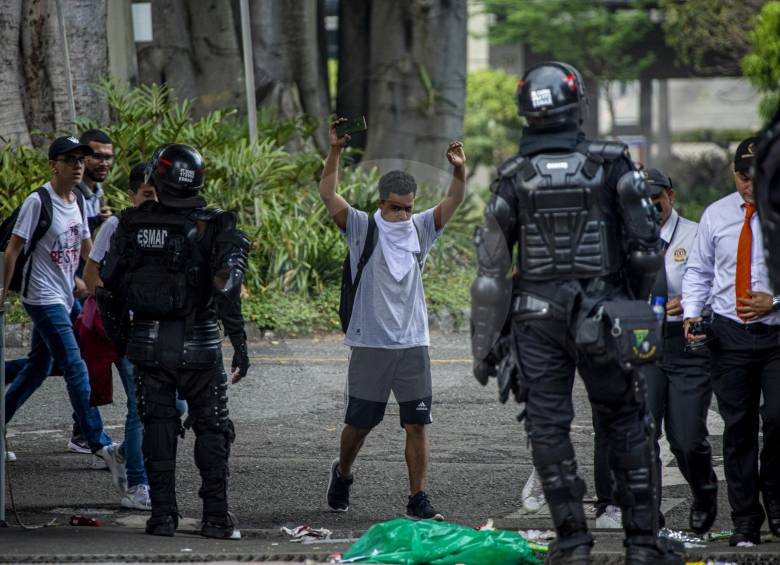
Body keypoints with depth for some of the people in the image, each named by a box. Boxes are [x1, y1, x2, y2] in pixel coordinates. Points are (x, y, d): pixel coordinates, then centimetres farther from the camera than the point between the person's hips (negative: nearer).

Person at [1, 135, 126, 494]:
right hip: (43, 298, -9)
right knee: (76, 369, -15)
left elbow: (88, 252, 20)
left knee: (37, 368, 16)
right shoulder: (38, 202, -14)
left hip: (63, 299, 9)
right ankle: (100, 445, -20)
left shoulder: (76, 204, 10)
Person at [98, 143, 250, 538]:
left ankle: (163, 514, 6)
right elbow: (226, 289, -18)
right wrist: (239, 343, -14)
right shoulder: (215, 228, -8)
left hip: (147, 343, 2)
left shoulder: (132, 225, 1)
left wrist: (117, 335, 19)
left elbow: (109, 287, 5)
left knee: (158, 427, 10)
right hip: (198, 344, -2)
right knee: (211, 428, 8)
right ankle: (215, 516, 2)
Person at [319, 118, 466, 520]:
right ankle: (342, 475, 36)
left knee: (417, 424, -2)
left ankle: (418, 498, 1)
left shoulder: (421, 229, 7)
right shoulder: (362, 228, -1)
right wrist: (335, 151, -25)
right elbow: (328, 193, -12)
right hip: (370, 343, -2)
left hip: (413, 343, 2)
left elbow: (453, 201, -5)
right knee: (359, 422, 9)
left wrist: (460, 171, -25)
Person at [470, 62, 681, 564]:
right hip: (602, 315, 0)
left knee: (549, 427, 5)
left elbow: (492, 269, -1)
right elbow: (647, 249, -3)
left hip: (537, 320, 0)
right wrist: (638, 303, 16)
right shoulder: (612, 166, -3)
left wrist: (484, 345, 4)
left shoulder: (513, 179, -1)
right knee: (625, 424, 10)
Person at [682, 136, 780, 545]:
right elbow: (698, 269, 18)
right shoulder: (715, 215, 10)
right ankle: (745, 522, 9)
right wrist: (691, 313, 3)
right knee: (738, 427, 2)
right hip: (730, 335, 3)